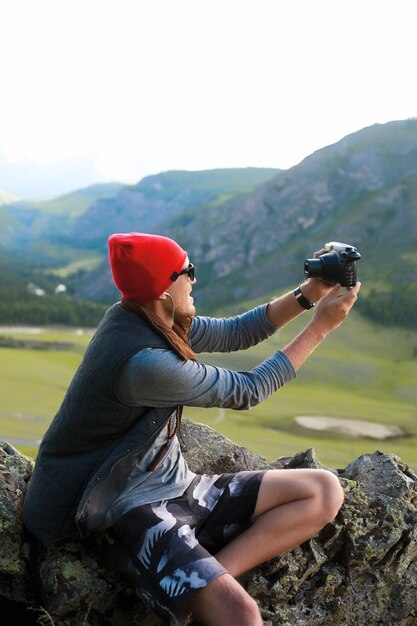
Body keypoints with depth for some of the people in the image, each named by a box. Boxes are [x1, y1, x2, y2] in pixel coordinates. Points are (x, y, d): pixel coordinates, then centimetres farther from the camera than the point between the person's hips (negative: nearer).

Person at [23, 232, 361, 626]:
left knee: (325, 490, 0)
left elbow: (234, 334, 11)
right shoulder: (144, 361, -25)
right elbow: (246, 392, -14)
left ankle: (197, 579, -9)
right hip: (130, 508, -11)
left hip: (175, 488, 11)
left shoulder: (154, 320, 1)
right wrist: (320, 327, -7)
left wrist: (308, 294, 2)